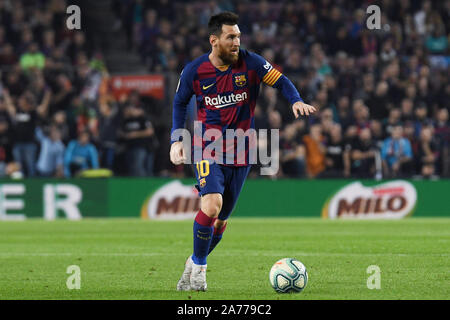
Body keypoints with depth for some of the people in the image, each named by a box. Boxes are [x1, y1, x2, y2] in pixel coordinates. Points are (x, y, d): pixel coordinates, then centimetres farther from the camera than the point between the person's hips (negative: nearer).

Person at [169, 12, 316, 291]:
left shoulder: (250, 63, -7)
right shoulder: (194, 71, -5)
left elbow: (281, 81, -4)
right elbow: (180, 102, 11)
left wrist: (296, 101, -24)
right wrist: (177, 139, 3)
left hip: (240, 153, 2)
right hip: (208, 150, -2)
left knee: (221, 218, 6)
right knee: (212, 203, -23)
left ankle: (194, 263, 29)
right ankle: (199, 268, -6)